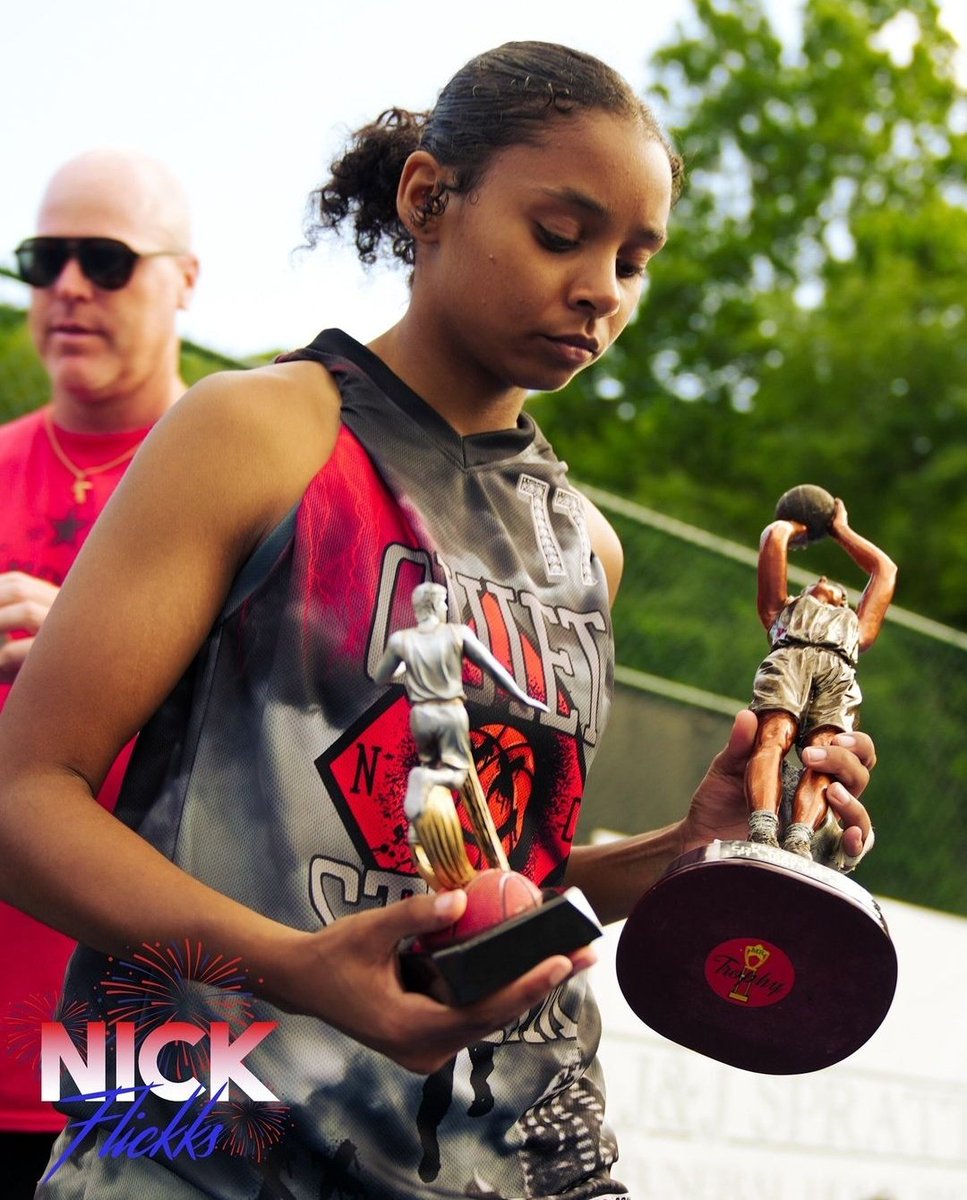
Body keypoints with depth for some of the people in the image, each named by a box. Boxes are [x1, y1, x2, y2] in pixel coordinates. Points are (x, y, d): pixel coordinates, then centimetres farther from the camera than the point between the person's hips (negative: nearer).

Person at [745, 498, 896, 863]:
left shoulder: (856, 626, 49)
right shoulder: (784, 609, 45)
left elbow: (885, 569, 55)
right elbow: (774, 535, 43)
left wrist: (841, 529, 63)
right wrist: (794, 528, 64)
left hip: (838, 671, 1)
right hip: (788, 656, -1)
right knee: (773, 737, -32)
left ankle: (799, 843, -56)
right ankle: (762, 834, -56)